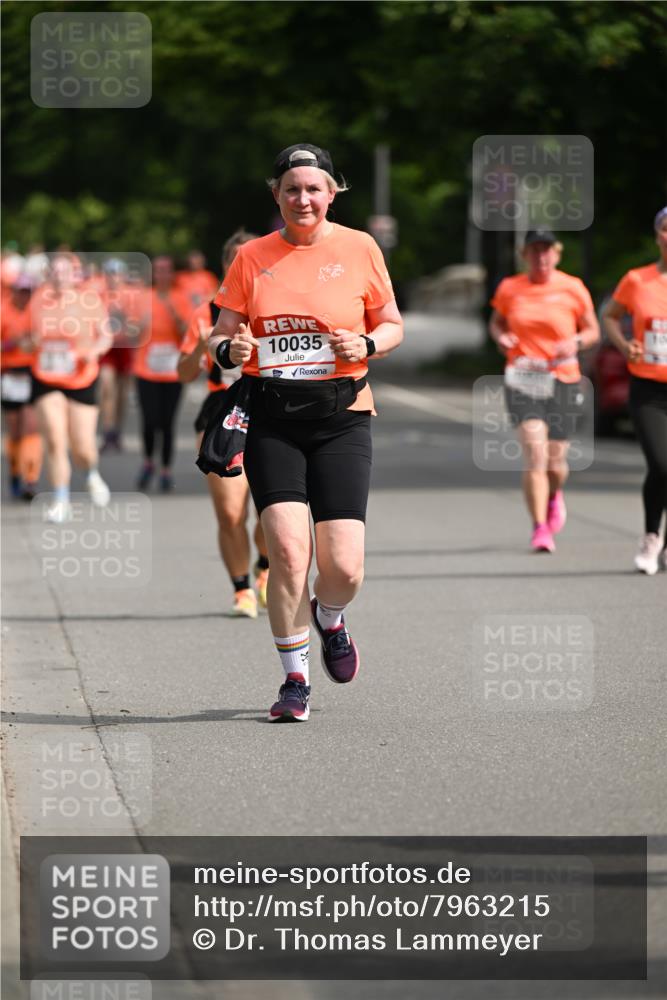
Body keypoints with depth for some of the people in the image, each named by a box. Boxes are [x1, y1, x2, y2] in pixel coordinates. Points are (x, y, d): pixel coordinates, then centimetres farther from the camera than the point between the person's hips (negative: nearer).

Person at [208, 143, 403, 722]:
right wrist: (230, 350, -12)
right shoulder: (253, 257, 7)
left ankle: (329, 619, 30)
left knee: (344, 567, -8)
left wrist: (366, 344, -8)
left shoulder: (359, 249, 5)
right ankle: (295, 680, 3)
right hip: (271, 419, 0)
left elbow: (392, 325, 13)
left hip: (341, 416, 0)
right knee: (288, 552, -14)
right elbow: (221, 336, 12)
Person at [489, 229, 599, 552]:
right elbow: (496, 321, 19)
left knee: (555, 461, 6)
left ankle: (555, 496, 43)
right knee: (534, 455, -17)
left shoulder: (573, 288, 0)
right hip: (522, 380, 0)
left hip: (563, 380, 0)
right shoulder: (509, 289, 3)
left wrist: (576, 342, -13)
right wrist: (501, 337, -4)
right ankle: (540, 529, -14)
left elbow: (592, 330, 8)